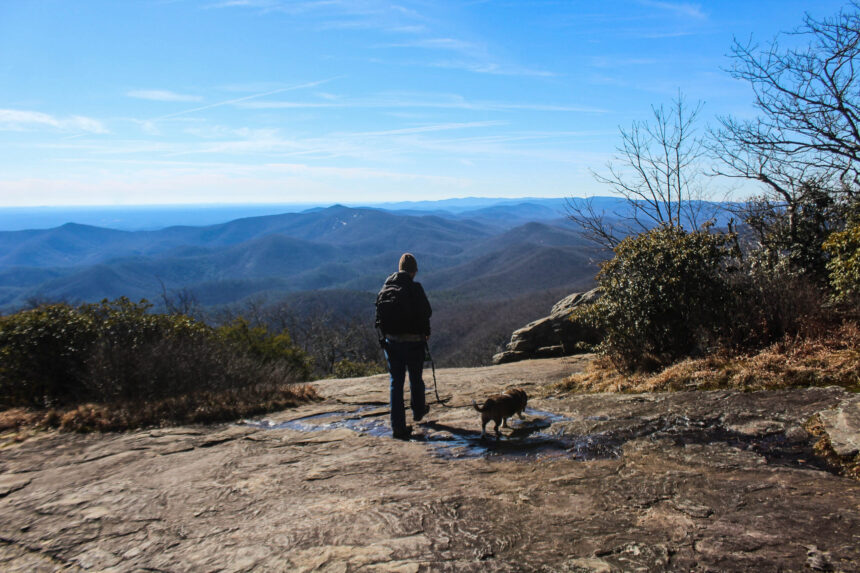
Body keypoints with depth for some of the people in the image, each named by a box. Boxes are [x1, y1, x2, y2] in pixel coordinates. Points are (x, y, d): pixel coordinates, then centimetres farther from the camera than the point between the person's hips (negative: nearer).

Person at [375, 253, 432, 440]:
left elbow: (380, 315, 5)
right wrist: (426, 332, 9)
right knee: (416, 379, 18)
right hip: (413, 341, -3)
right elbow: (425, 312, -9)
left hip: (391, 341, 3)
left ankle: (398, 426, 5)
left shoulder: (386, 287, 2)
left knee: (395, 382, 7)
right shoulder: (415, 288, -13)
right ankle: (418, 411, 41)